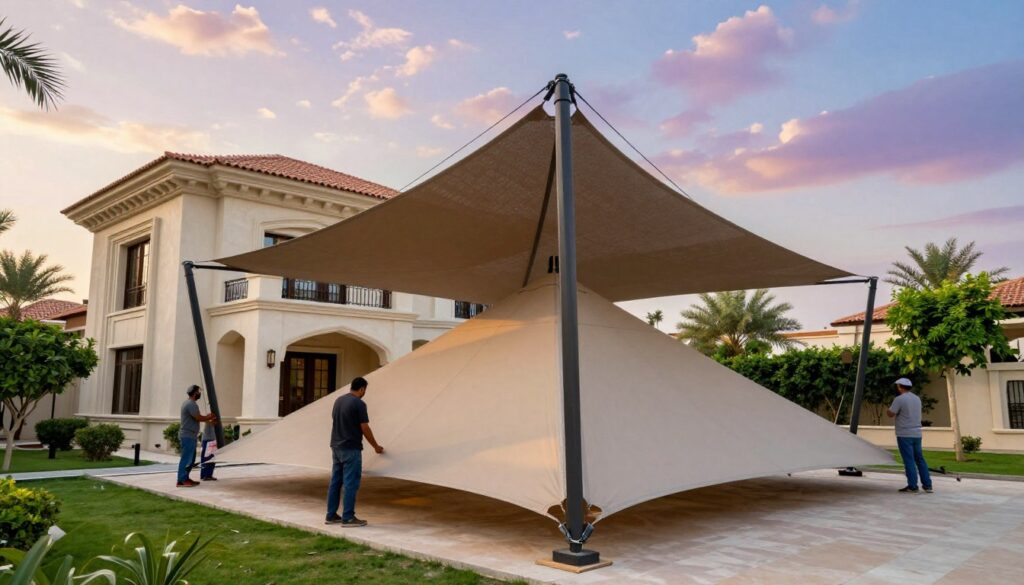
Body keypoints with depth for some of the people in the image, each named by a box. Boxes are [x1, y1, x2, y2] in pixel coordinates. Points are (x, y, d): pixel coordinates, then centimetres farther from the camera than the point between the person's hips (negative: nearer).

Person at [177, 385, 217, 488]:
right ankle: (181, 481, -8)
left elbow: (198, 417, 19)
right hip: (188, 436, -11)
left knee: (191, 458, 15)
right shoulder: (191, 404, -16)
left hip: (190, 436, 11)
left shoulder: (189, 403, 18)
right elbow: (199, 418, -20)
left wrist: (210, 420, 13)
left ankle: (185, 478, 20)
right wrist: (210, 417, -4)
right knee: (186, 458, -9)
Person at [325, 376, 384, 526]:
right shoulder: (359, 404, -14)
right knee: (351, 484, -2)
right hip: (351, 449, -8)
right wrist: (376, 446, 0)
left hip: (336, 447, 8)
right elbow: (365, 429, -12)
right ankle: (348, 518, 1)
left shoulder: (338, 401, 9)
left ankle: (331, 515, 17)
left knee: (335, 482, 12)